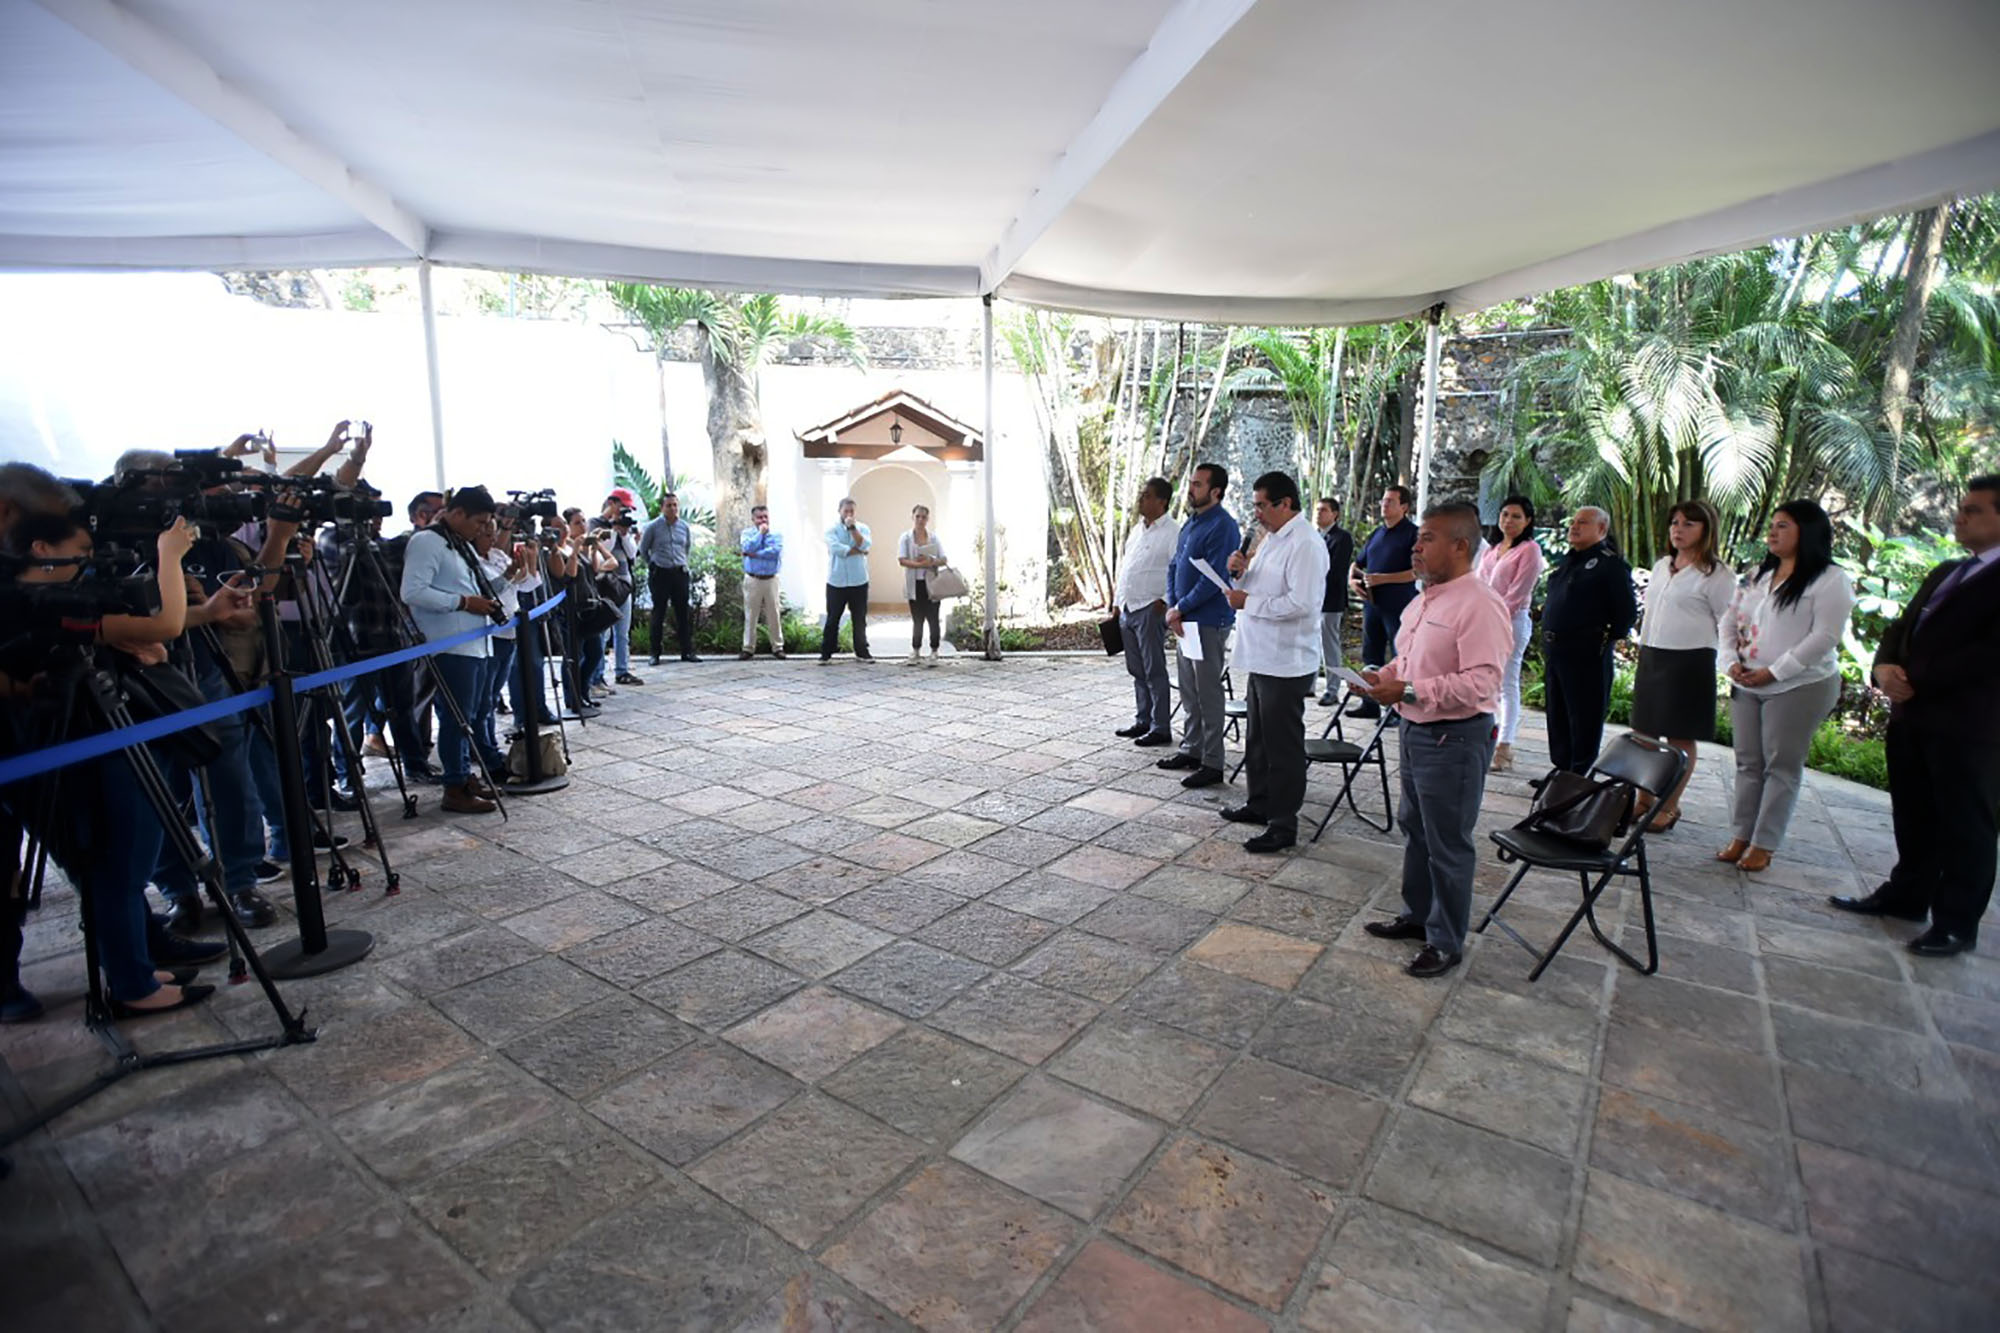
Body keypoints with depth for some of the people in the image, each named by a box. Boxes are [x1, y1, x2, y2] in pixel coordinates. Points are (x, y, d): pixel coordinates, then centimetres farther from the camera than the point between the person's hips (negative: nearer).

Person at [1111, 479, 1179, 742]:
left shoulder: (1172, 532, -10)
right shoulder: (1136, 530, 16)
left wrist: (1165, 601, -18)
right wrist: (1117, 602, 18)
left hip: (1150, 610, -8)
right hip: (1127, 609, 8)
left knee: (1154, 671, -4)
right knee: (1137, 671, 14)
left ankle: (1161, 729, 4)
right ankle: (1142, 721, 25)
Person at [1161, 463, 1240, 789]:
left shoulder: (1223, 527, -15)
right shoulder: (1190, 523, 14)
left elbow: (1213, 579, -21)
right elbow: (1174, 567, 14)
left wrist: (1180, 608, -13)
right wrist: (1172, 608, 0)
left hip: (1209, 622, -9)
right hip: (1184, 619, 9)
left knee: (1208, 693, -3)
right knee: (1189, 691, 16)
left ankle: (1212, 763, 5)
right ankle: (1191, 749, 28)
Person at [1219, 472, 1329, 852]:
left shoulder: (1305, 545, -17)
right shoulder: (1272, 539, 15)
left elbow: (1301, 603, -26)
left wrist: (1248, 603, -18)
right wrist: (1241, 572, 2)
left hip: (1286, 663, -10)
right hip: (1261, 657, 10)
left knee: (1283, 745, -1)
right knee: (1257, 738, 21)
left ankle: (1284, 824, 9)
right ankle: (1259, 803, 36)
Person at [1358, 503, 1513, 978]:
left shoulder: (1480, 605, -20)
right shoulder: (1424, 600, 10)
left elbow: (1480, 683, -28)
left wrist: (1409, 691, -27)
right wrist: (1383, 676, 4)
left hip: (1454, 738, -9)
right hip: (1415, 728, 10)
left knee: (1447, 844, 4)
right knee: (1415, 829, 21)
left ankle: (1446, 942, 20)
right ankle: (1417, 914, 39)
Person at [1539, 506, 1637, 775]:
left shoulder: (1612, 564, -8)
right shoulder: (1566, 561, 16)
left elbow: (1628, 611, -10)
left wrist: (1607, 638, -6)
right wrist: (1548, 637, 14)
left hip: (1585, 654, -8)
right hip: (1554, 650, 8)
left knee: (1584, 719, 0)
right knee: (1557, 715, 15)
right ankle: (1561, 767, 27)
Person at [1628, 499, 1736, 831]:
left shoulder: (1716, 574, -7)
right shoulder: (1662, 566, 13)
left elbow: (1728, 626, -7)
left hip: (1689, 662, -7)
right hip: (1651, 658, 7)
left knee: (1680, 738, 1)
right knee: (1644, 733, 10)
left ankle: (1669, 807, 11)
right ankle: (1644, 800, 21)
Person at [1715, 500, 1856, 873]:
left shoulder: (1830, 579, -6)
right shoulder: (1758, 576, 14)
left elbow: (1825, 637, -15)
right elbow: (1729, 623, 14)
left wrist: (1774, 672, -17)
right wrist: (1732, 662, -2)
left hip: (1799, 687, -6)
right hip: (1746, 687, 6)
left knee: (1781, 768, 1)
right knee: (1748, 764, 9)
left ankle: (1762, 845, 6)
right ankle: (1740, 837, 16)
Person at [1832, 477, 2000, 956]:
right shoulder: (1944, 573, 17)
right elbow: (1903, 627, 15)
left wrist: (1916, 681, -16)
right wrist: (1884, 666, -5)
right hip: (1912, 715, 7)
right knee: (1913, 816, 17)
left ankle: (1957, 923, 15)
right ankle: (1906, 895, 30)